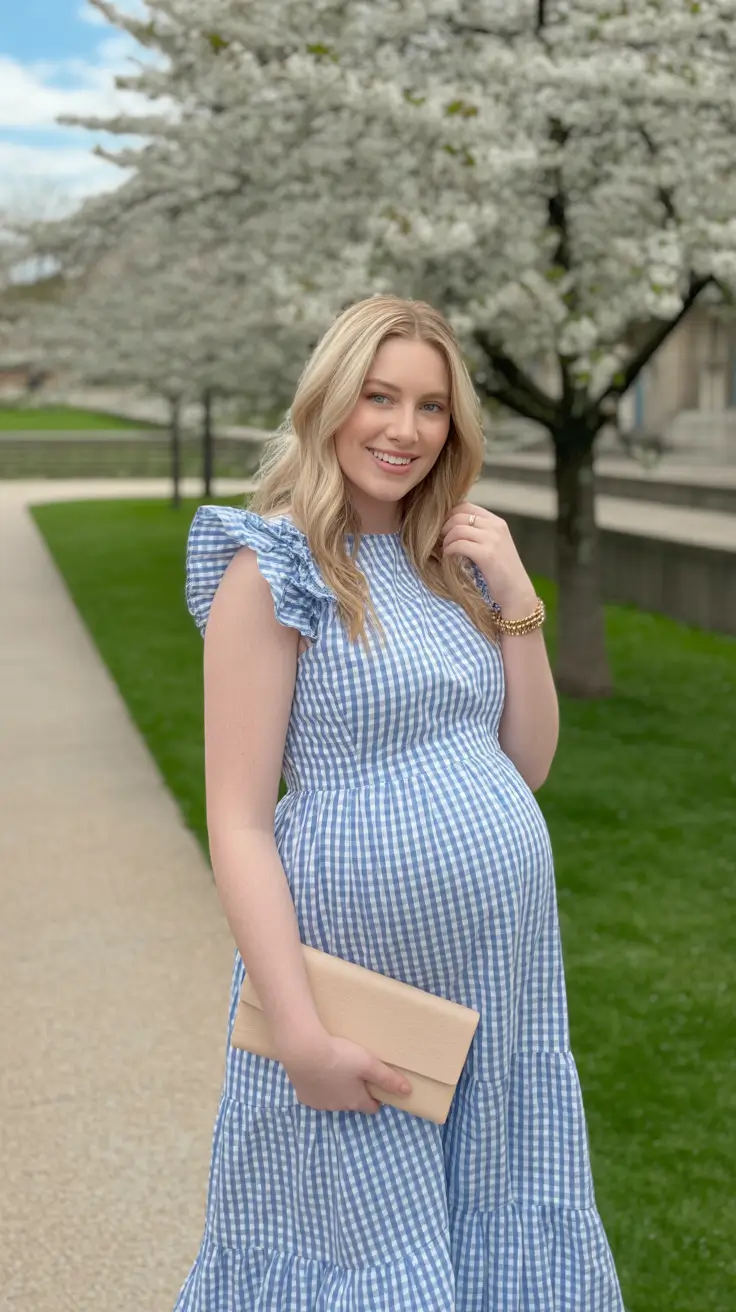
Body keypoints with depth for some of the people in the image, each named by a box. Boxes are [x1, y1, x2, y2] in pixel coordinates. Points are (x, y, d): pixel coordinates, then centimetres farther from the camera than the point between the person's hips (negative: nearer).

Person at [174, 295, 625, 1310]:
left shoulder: (454, 563, 9)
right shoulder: (274, 569, -11)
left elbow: (527, 764, 10)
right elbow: (237, 820, -14)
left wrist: (517, 598, -2)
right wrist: (298, 1029, -19)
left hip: (503, 962, 6)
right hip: (360, 970, -6)